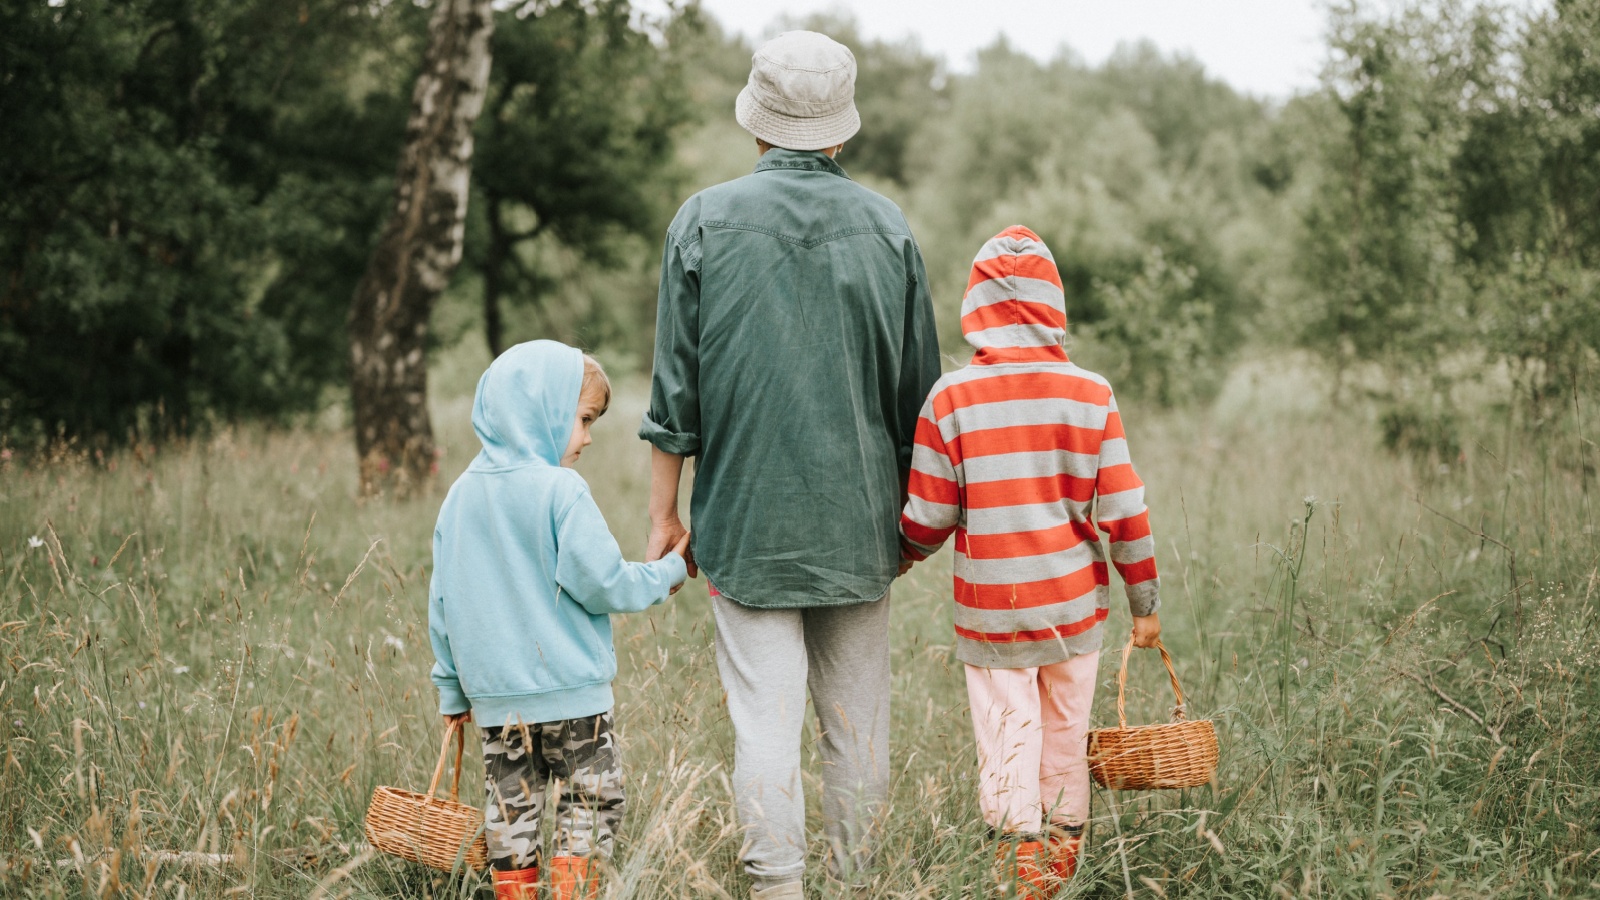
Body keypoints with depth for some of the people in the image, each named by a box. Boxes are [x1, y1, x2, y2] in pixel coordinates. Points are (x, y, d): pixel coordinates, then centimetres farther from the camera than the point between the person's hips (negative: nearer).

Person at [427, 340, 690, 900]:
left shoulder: (461, 495, 7)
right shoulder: (560, 491, -13)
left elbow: (442, 603, 12)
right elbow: (599, 582, -14)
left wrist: (452, 687, 20)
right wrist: (666, 573, 2)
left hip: (493, 692, 6)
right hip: (569, 688, -6)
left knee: (510, 810, 12)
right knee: (591, 803, 5)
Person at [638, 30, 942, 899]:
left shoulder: (705, 221, -4)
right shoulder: (887, 226, 2)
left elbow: (676, 387, -3)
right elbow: (916, 393, 8)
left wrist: (663, 514, 6)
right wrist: (908, 516, 20)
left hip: (745, 517, -2)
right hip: (859, 521, 2)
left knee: (764, 720, 0)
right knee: (857, 723, 10)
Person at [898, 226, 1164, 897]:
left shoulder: (950, 398, -7)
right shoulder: (1091, 395, -4)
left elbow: (928, 515, -4)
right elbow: (1125, 511, -4)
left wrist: (903, 557, 18)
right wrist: (1145, 601, 7)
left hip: (990, 610, -2)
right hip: (1073, 605, 2)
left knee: (1007, 747, 3)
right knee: (1066, 740, 16)